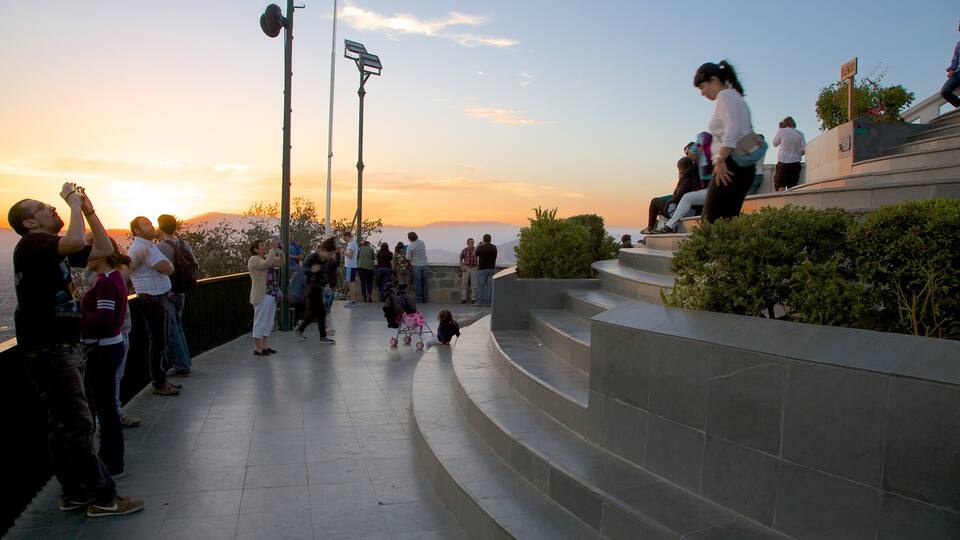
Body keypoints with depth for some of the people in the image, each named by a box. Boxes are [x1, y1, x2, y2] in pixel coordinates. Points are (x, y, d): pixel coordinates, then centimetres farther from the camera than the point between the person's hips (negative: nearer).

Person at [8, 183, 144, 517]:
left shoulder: (56, 249, 16)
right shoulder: (31, 244, -13)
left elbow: (105, 249, 16)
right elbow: (76, 241, -32)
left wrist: (88, 209, 9)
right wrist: (74, 203, -17)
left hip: (62, 348, 10)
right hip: (46, 349, -10)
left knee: (65, 424, 14)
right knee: (78, 424, -7)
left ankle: (74, 493, 23)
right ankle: (103, 497, -2)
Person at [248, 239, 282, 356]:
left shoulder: (267, 258, 15)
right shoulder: (254, 259, -10)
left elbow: (280, 262, 19)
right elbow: (266, 264, -28)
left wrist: (279, 250, 2)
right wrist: (273, 249, -22)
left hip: (271, 295, 9)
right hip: (262, 296, -9)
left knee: (268, 322, 14)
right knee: (260, 322, -4)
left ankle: (264, 346, 22)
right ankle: (257, 349, 2)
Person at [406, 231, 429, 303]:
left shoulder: (410, 247, -14)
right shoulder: (422, 242, 1)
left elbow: (408, 258, -10)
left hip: (416, 266, -4)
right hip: (425, 265, 4)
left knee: (418, 284, 4)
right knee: (424, 283, 10)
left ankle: (419, 299, 7)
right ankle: (425, 299, 13)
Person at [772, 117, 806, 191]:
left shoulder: (782, 131, -1)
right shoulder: (800, 134, 6)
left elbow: (775, 144, 13)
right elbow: (804, 150, 2)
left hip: (783, 163, -3)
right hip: (795, 164, 3)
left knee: (780, 187, -7)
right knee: (792, 188, 5)